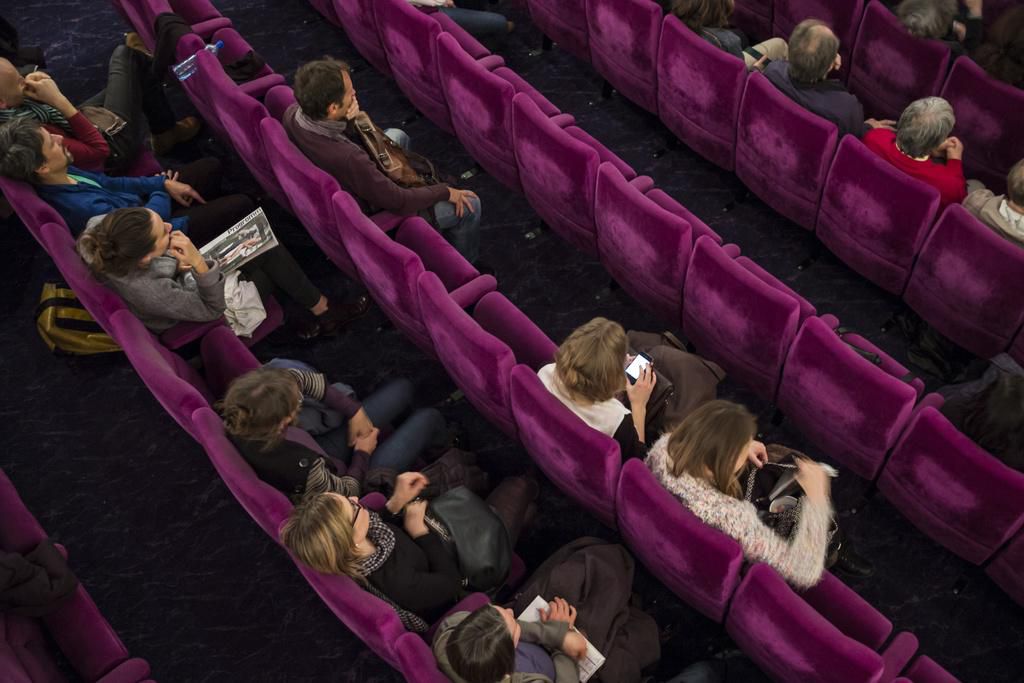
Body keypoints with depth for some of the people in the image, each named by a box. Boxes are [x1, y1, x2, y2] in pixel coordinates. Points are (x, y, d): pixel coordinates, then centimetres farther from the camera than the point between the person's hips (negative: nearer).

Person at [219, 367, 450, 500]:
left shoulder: (237, 420, -29)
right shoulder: (303, 471, -46)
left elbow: (298, 378, -13)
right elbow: (347, 493, -24)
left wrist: (354, 412, -11)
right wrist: (362, 453, -7)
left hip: (321, 453, 6)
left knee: (402, 388, 12)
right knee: (429, 419, 4)